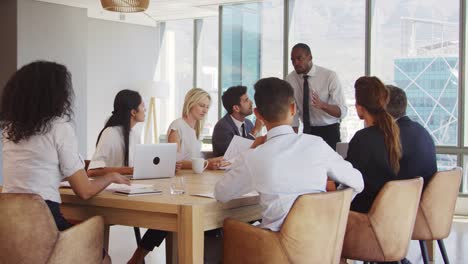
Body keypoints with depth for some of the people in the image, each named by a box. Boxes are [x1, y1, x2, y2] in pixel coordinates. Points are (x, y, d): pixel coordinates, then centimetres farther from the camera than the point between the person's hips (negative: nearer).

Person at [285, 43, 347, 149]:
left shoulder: (330, 76, -14)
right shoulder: (290, 79, -5)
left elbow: (342, 111, -18)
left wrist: (322, 105, -36)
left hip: (329, 131, -3)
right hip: (307, 131, 3)